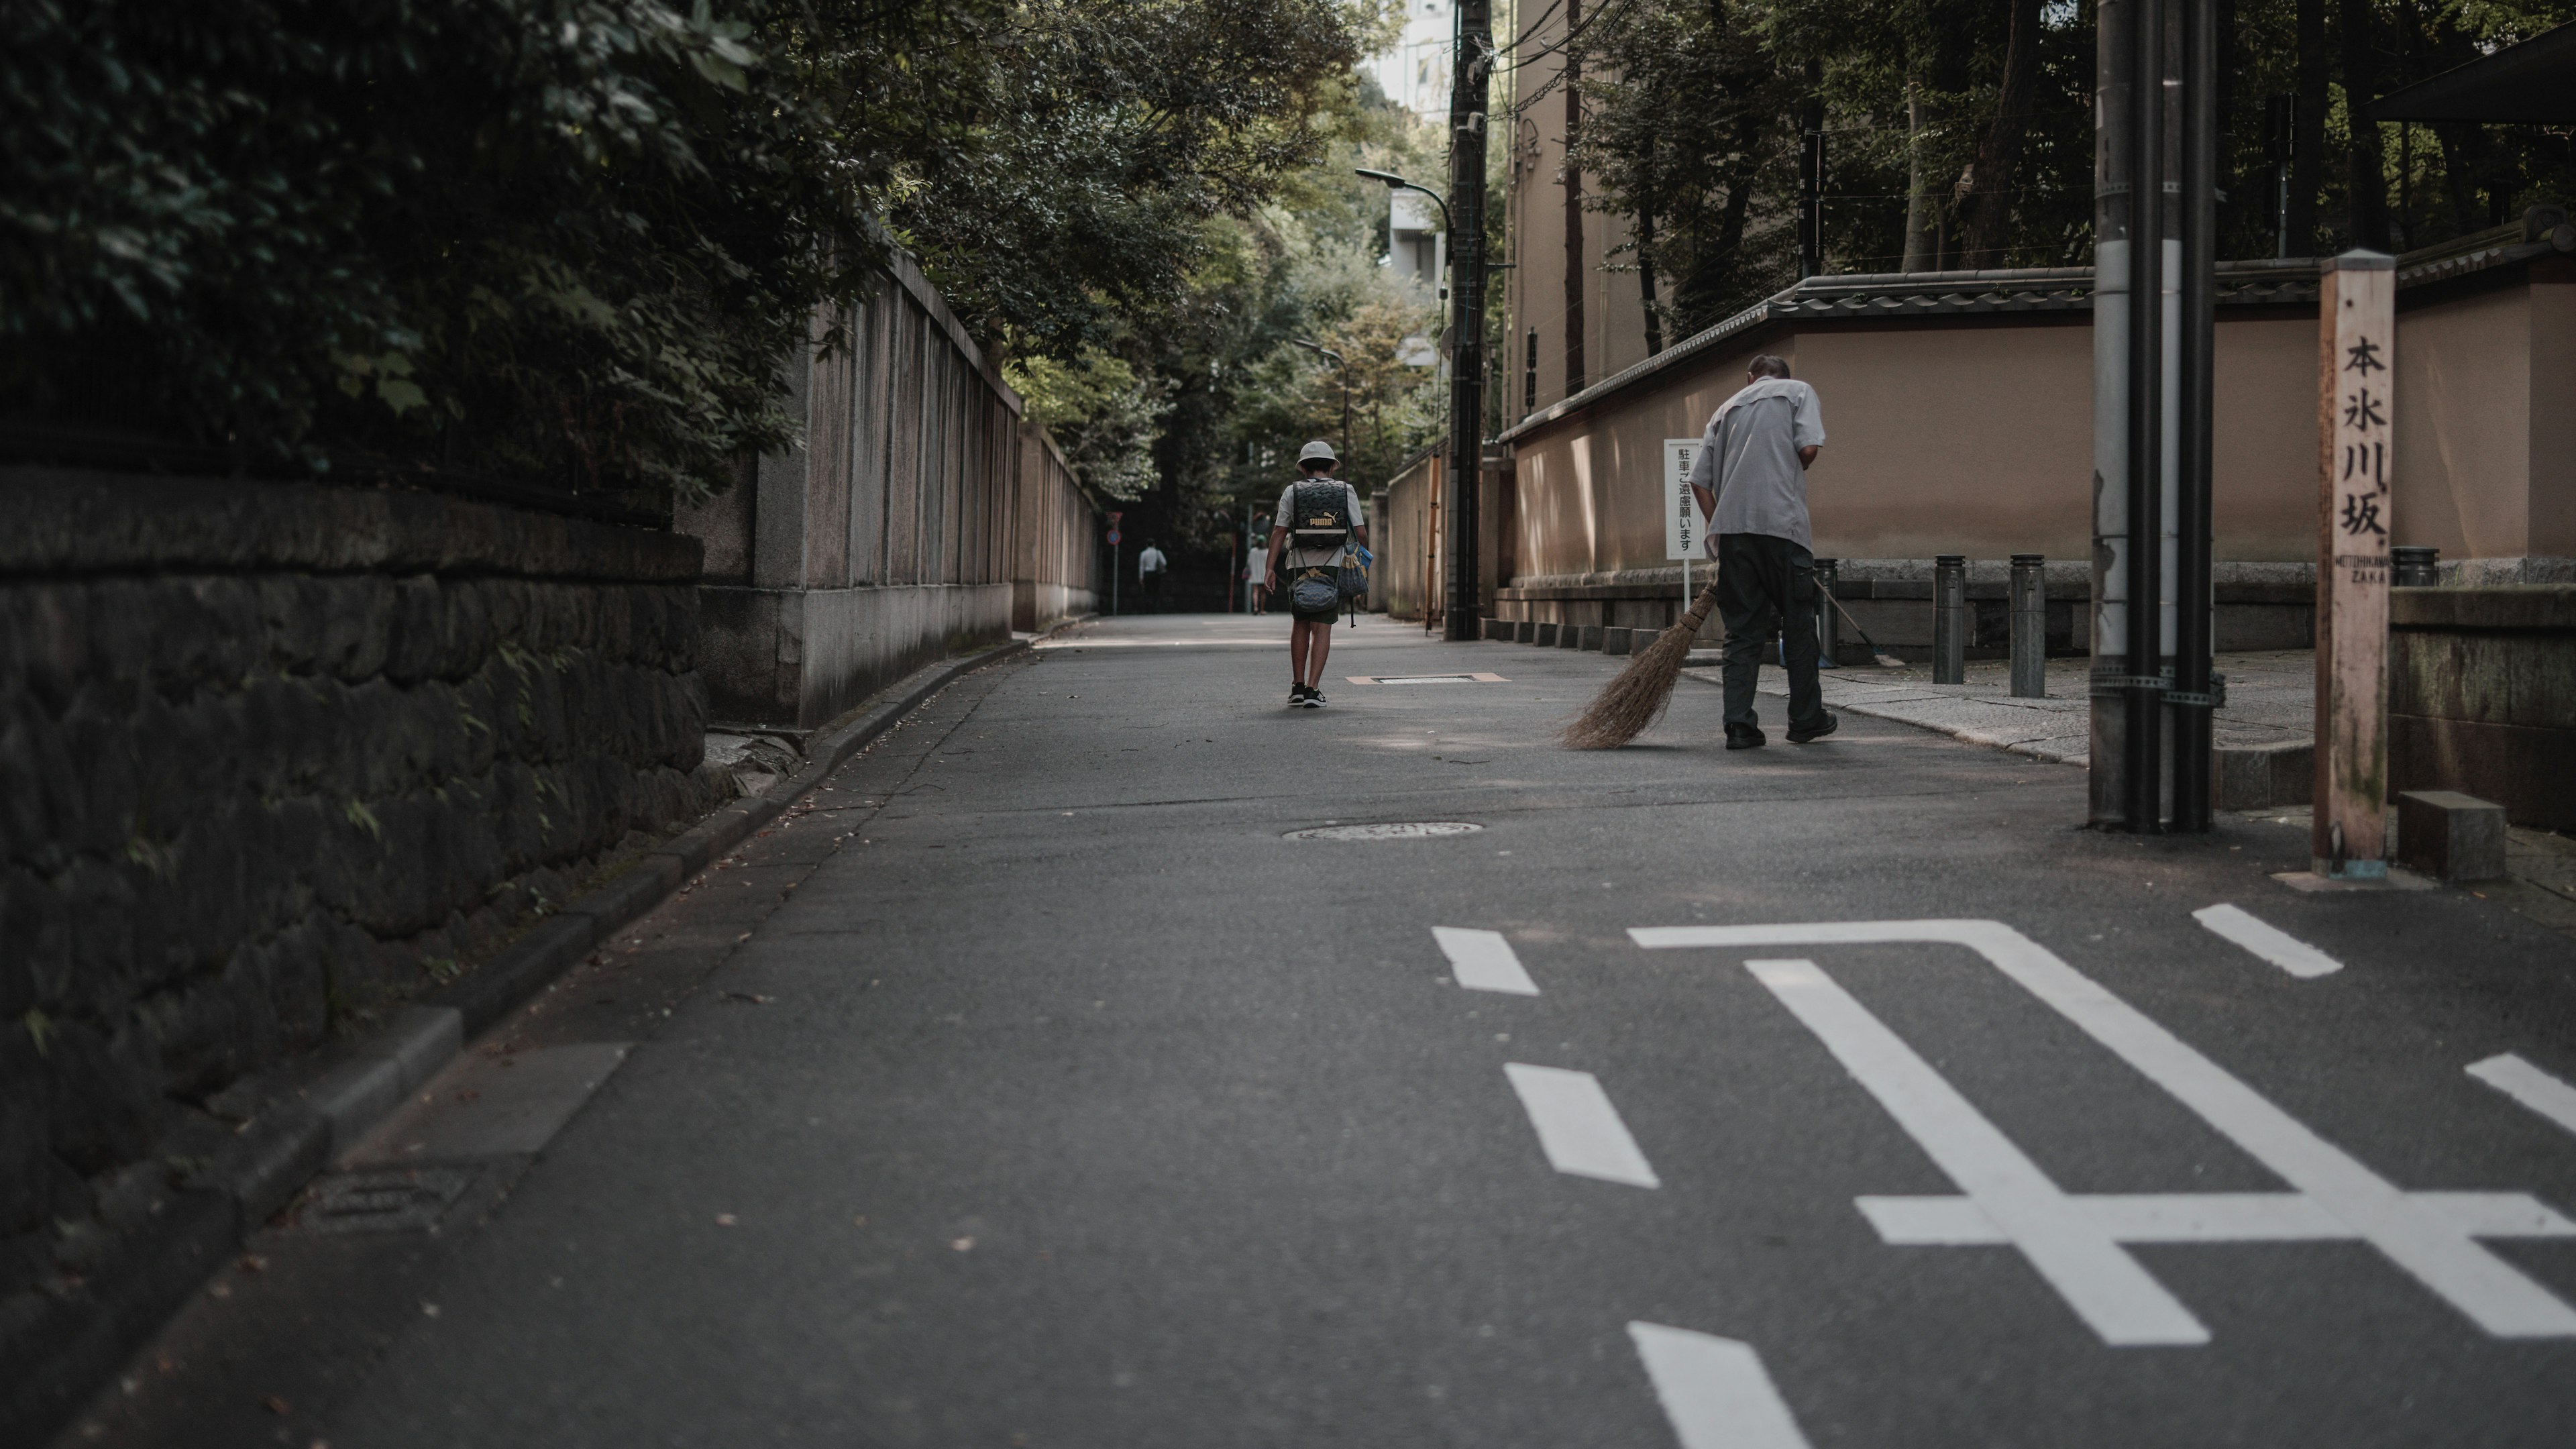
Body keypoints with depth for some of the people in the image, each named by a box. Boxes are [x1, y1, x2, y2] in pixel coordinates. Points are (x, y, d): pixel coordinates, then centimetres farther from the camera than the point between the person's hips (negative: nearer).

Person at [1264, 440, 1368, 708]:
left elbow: (1279, 531, -1)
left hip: (1299, 565, 1)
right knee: (1322, 628, -1)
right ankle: (1313, 689, -10)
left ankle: (1298, 686, 14)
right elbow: (1361, 532, 0)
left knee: (1301, 625, 15)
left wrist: (1270, 568, -1)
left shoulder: (1292, 492, 4)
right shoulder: (1346, 491, 4)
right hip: (1333, 565, -1)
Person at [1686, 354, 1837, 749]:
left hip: (1731, 527, 4)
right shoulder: (1798, 392, 11)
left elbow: (1699, 479, 14)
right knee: (1798, 624, 9)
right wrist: (1788, 473, 15)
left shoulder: (1727, 408, 21)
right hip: (1781, 523, -4)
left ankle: (1739, 725, 0)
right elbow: (1808, 449, -5)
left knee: (1742, 630, 7)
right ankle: (1806, 720, 16)